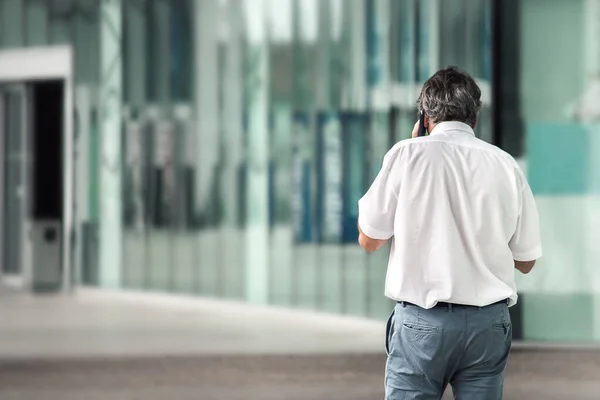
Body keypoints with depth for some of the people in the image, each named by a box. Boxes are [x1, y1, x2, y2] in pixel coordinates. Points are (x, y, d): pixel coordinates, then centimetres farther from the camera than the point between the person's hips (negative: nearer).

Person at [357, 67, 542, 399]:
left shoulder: (408, 154, -4)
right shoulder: (505, 165, 3)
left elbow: (369, 240, 3)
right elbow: (526, 260, 9)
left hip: (421, 321, -2)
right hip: (488, 322, 2)